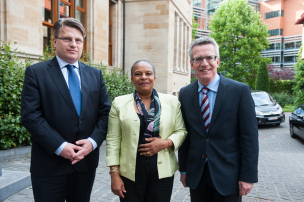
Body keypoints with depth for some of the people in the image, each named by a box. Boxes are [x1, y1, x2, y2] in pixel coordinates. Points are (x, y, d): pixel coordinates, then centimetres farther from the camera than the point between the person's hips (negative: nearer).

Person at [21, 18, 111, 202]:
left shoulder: (95, 75, 8)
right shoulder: (36, 73, -3)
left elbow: (105, 112, 5)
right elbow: (30, 116, -10)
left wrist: (93, 141, -9)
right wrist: (60, 146, -16)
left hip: (86, 161, 4)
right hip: (49, 165, -3)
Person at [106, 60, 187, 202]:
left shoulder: (172, 101, 3)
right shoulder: (119, 103, 0)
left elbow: (181, 131, 5)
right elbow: (113, 140, 0)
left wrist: (166, 143, -14)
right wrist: (114, 174, -3)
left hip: (162, 172, 1)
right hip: (130, 173, -1)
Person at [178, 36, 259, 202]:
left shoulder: (240, 91, -9)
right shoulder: (185, 93, 1)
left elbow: (250, 137, -8)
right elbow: (184, 134, 4)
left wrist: (248, 176, -9)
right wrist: (183, 169, 6)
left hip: (228, 175, -2)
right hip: (196, 174, 3)